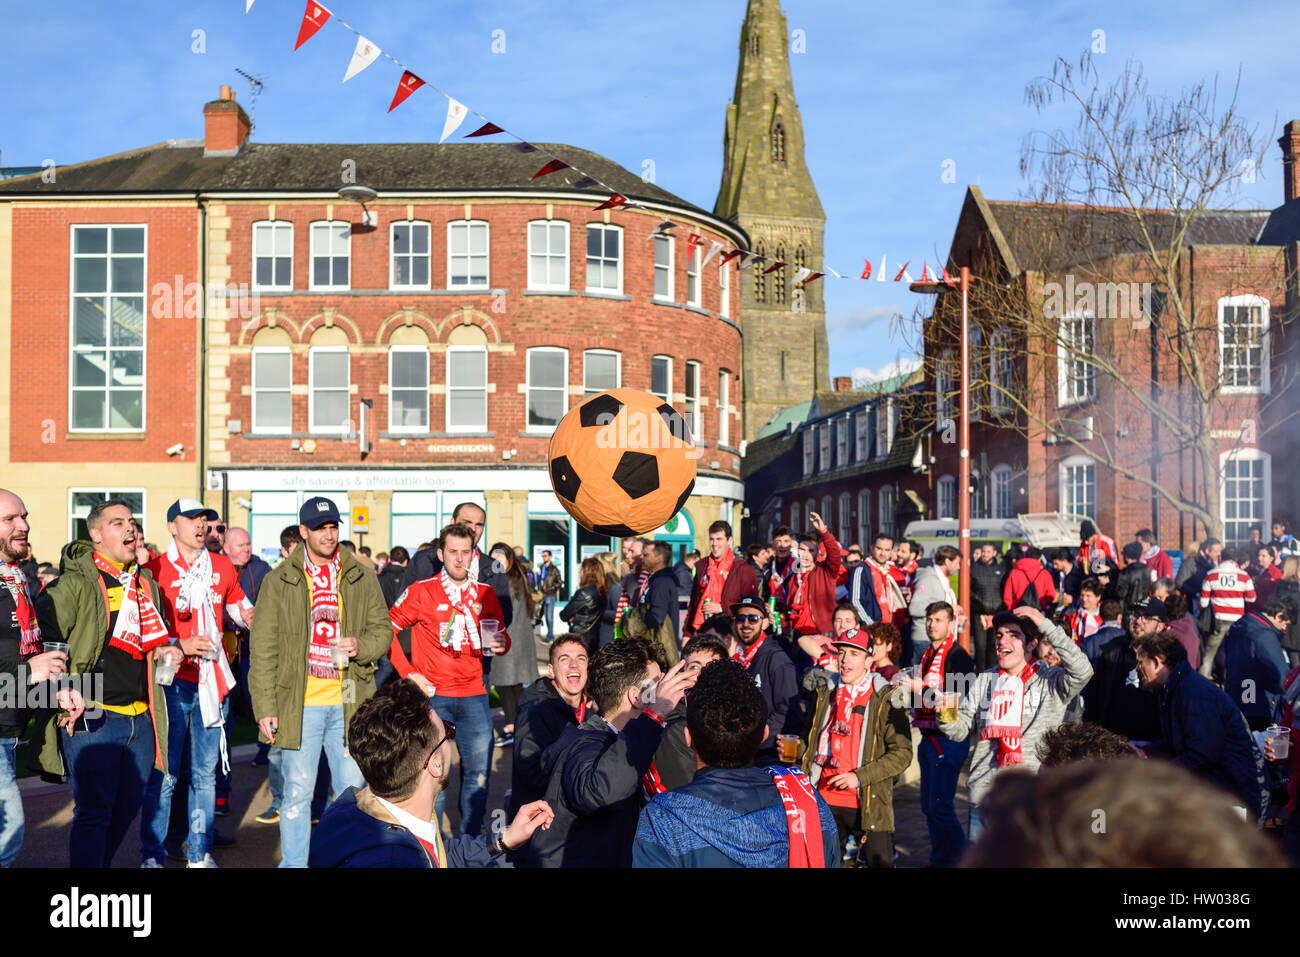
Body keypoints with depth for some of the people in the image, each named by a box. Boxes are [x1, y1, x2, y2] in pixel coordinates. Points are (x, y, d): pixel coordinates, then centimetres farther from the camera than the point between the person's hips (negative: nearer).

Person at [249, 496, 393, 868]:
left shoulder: (362, 578, 8)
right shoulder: (278, 582, 2)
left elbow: (383, 628, 14)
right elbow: (263, 649, 1)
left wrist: (361, 645, -9)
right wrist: (265, 708, -4)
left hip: (348, 701, 2)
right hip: (299, 704, -2)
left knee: (354, 790, 7)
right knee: (298, 792, 5)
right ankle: (294, 863, 20)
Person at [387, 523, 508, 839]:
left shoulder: (485, 593, 8)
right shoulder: (421, 592, -2)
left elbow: (501, 635, 18)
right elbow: (387, 629, 2)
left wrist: (501, 643, -6)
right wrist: (408, 672, -3)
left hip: (474, 695, 3)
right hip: (433, 694, -3)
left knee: (478, 773, 5)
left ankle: (470, 842, 21)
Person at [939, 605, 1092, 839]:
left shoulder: (1050, 682, -1)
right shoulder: (984, 681, 12)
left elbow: (1082, 671, -22)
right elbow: (960, 729, 12)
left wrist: (1046, 625, -20)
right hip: (984, 795, 4)